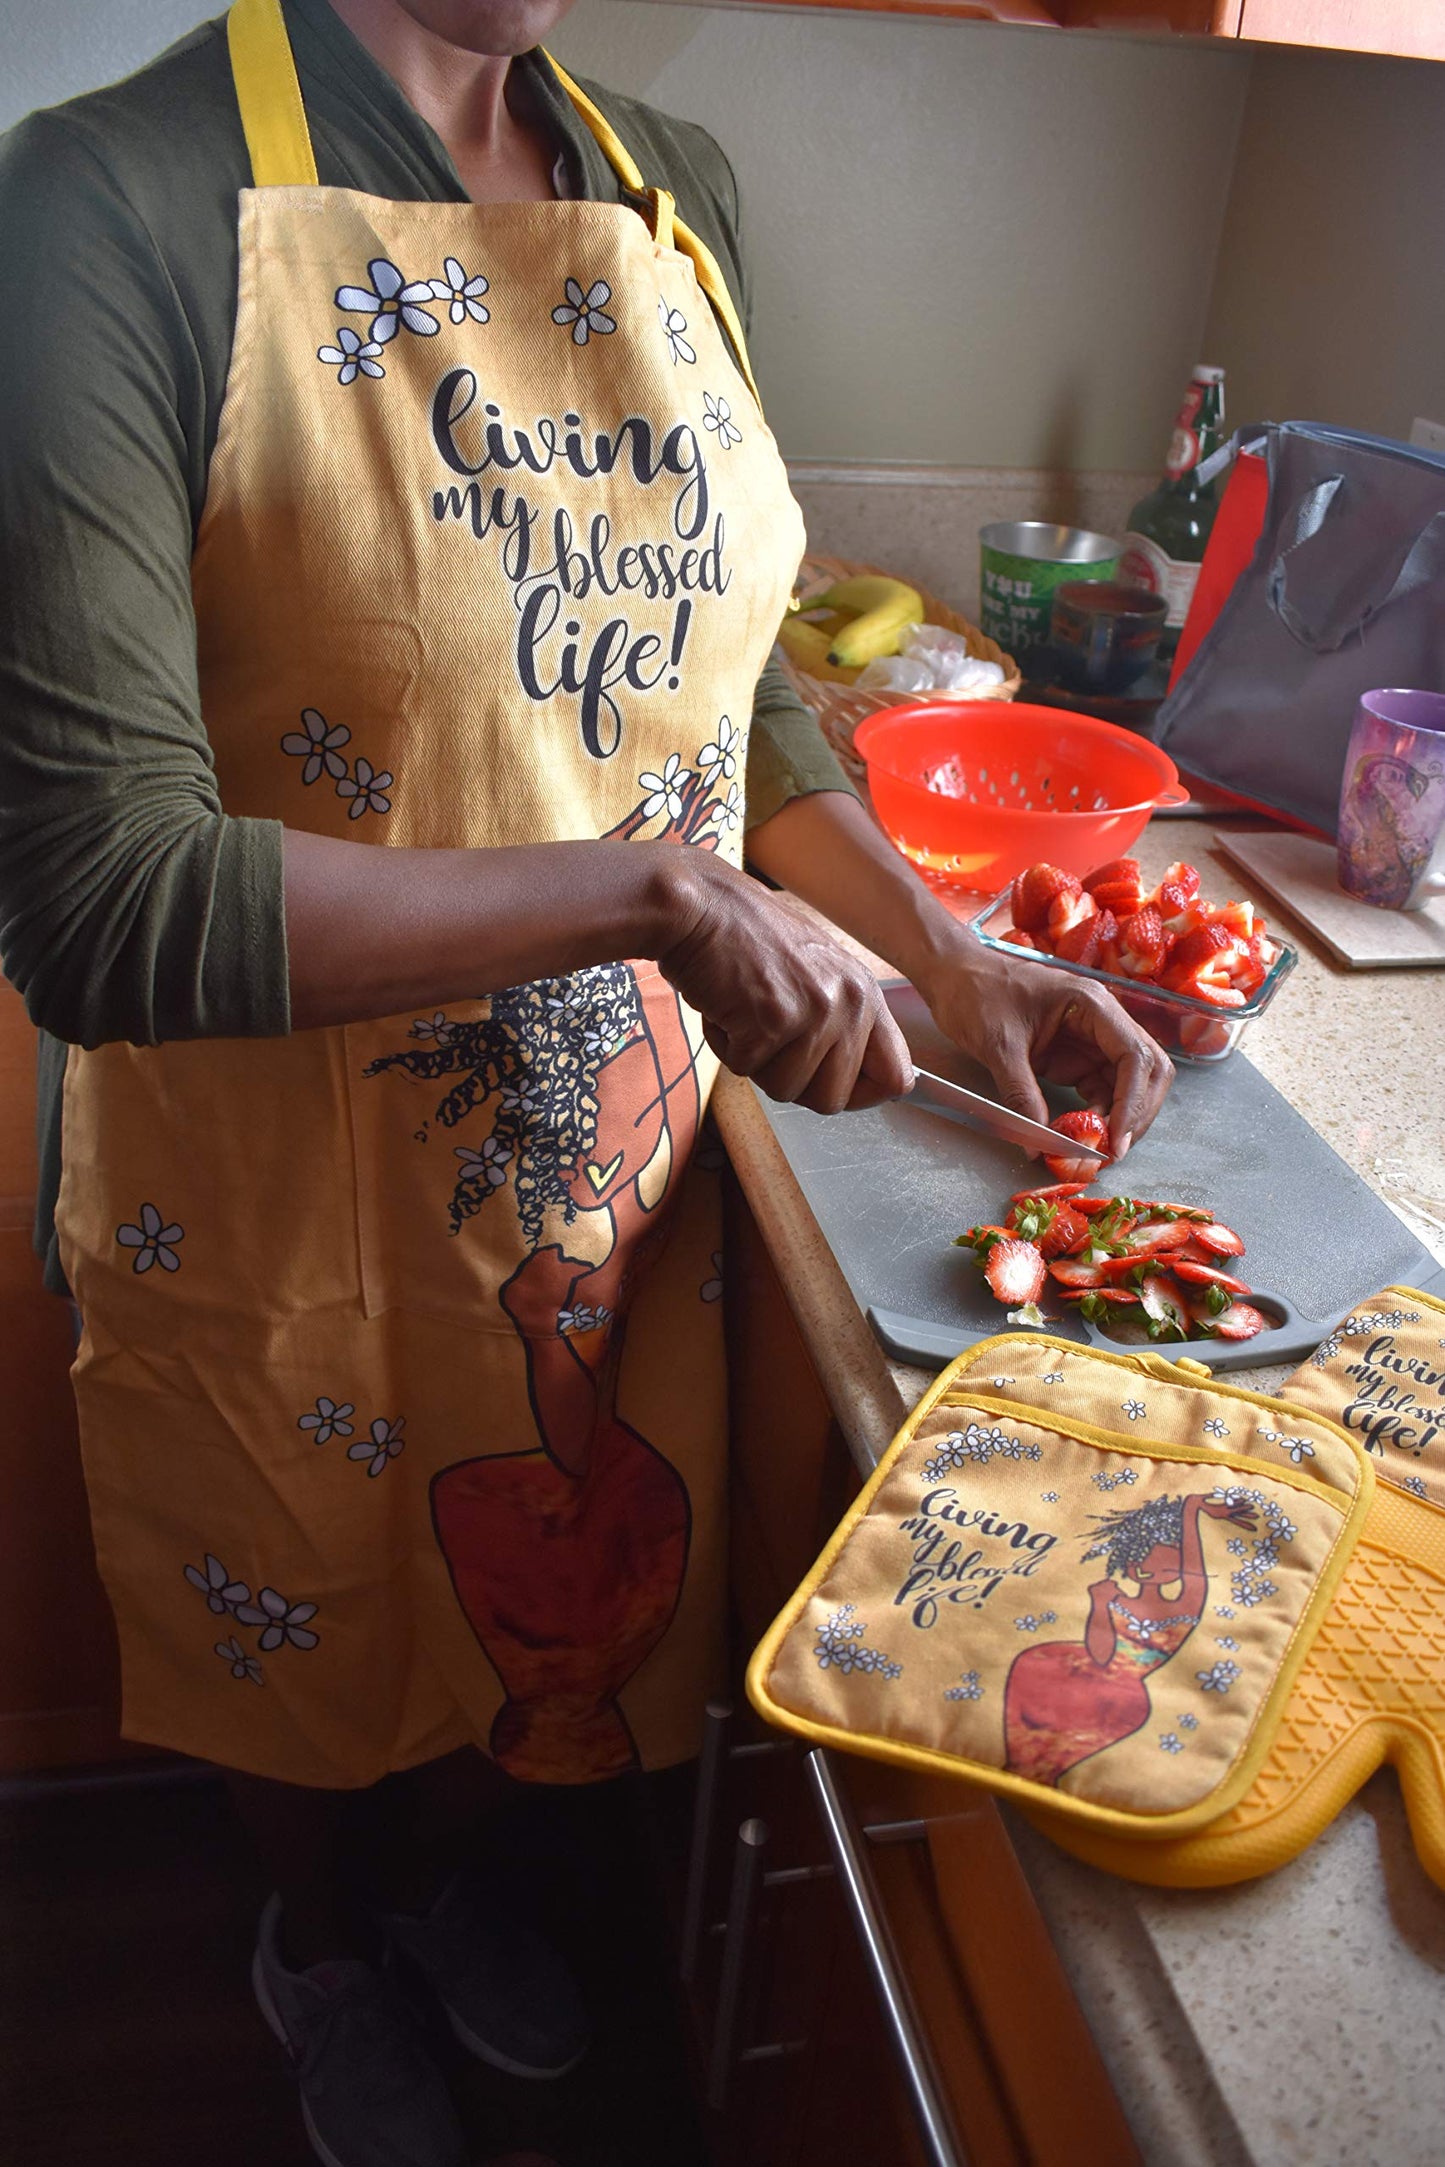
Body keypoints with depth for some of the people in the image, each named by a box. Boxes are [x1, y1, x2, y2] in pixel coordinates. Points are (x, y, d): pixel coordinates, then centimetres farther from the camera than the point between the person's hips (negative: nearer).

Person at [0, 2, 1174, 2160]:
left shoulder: (677, 195, 0)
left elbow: (731, 693, 8)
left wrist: (954, 962, -3)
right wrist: (657, 891, -28)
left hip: (610, 1157, 6)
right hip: (286, 1194, -5)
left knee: (560, 1568, 28)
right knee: (311, 1614, 24)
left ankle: (437, 1865, 64)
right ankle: (315, 1942, 61)